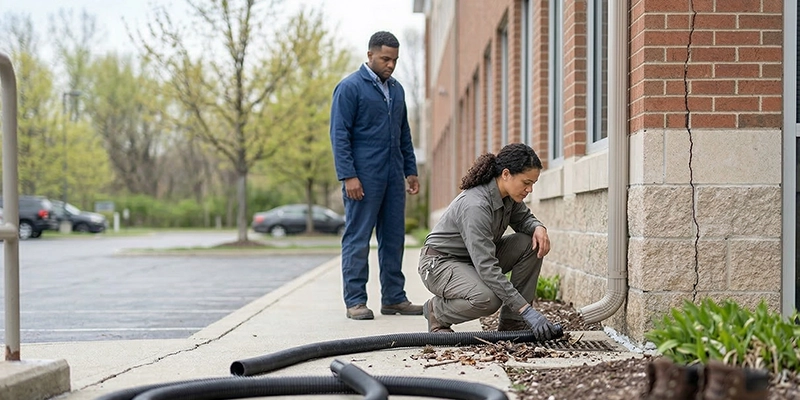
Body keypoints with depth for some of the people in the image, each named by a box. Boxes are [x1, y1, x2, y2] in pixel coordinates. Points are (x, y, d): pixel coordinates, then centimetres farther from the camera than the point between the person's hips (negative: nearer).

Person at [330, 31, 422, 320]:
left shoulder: (396, 89, 16)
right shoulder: (350, 88, -6)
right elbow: (339, 134, -10)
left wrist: (411, 170, 15)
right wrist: (348, 176, -17)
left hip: (393, 177, 7)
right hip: (363, 177, -7)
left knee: (394, 239, 9)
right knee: (357, 239, -2)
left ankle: (394, 298, 16)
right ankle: (355, 301, 2)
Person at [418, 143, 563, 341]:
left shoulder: (508, 195, -9)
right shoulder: (475, 205, -33)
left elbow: (523, 218, 13)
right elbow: (487, 268, -37)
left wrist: (538, 228, -14)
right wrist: (527, 310, -39)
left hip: (477, 256, 9)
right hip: (441, 262, -9)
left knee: (532, 245, -11)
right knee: (487, 298, -36)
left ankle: (512, 322, -5)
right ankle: (436, 310, -4)